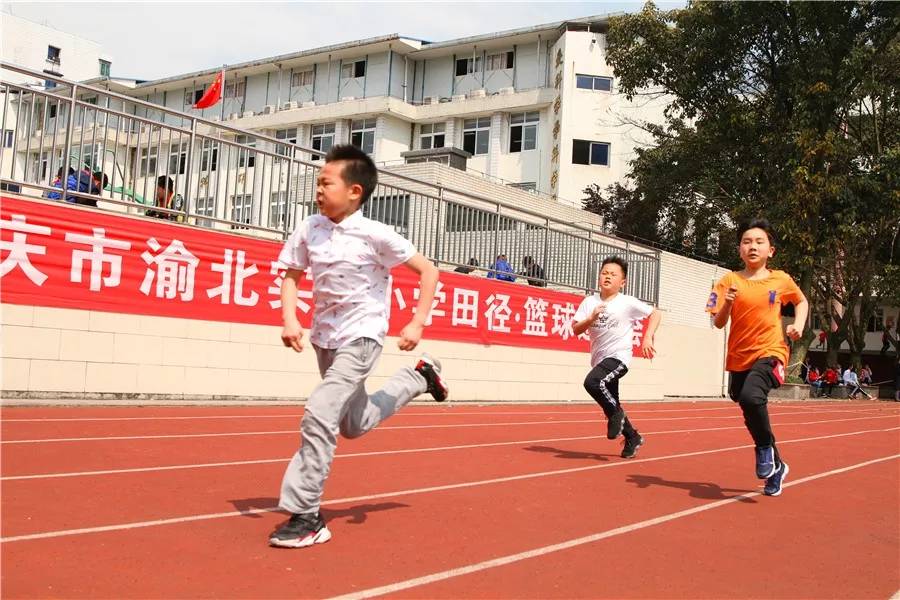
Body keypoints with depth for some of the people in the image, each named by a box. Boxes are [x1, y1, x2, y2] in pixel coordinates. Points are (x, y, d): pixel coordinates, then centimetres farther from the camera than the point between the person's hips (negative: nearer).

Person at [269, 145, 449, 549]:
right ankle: (419, 376, 43)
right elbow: (291, 275, 6)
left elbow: (428, 271, -9)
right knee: (354, 425, 21)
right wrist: (290, 320, -11)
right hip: (324, 337, 7)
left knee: (319, 416, -22)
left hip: (360, 338, -6)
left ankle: (305, 516, -12)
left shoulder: (375, 235, -17)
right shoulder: (309, 230, -5)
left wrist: (418, 323, -16)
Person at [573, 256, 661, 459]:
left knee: (592, 382, -31)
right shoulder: (590, 302, 2)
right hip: (599, 359, 6)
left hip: (618, 357, -5)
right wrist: (591, 318, -19)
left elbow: (655, 314, 3)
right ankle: (633, 438, 36)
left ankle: (616, 413, -7)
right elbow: (576, 330, -2)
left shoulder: (628, 303, -6)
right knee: (612, 406, 15)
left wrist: (647, 338, -8)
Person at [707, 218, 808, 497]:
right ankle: (776, 466, 35)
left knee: (751, 396, -31)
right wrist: (727, 304, -24)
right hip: (739, 358, 3)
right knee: (752, 416, 12)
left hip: (770, 352, -3)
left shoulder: (781, 280, 0)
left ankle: (766, 448, -5)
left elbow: (801, 301, 21)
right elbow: (718, 323, -5)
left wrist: (799, 324, 4)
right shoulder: (729, 281, -2)